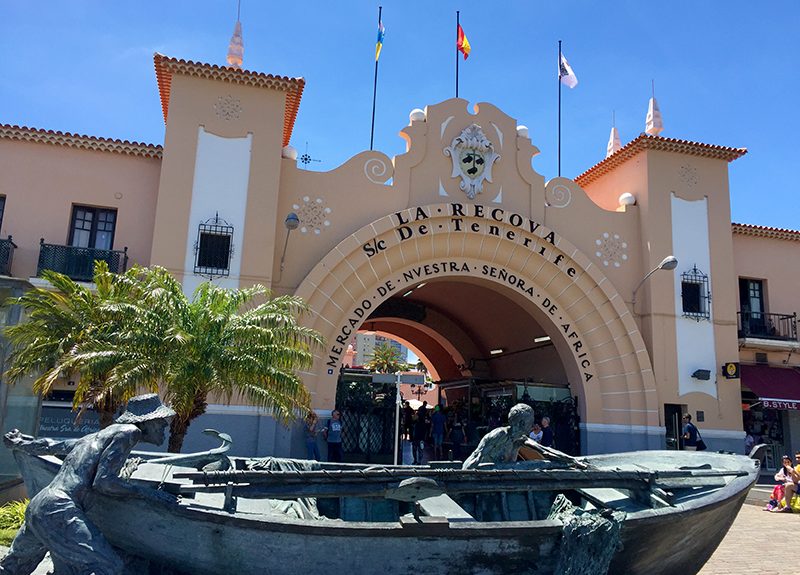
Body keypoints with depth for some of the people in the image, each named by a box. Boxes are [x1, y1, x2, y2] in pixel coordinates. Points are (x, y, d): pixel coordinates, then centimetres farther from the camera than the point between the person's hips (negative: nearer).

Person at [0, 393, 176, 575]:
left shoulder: (96, 436, 23)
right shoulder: (128, 431, -4)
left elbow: (50, 446, 34)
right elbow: (103, 482, -13)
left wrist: (19, 442, 52)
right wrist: (145, 492, -6)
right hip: (60, 510, -10)